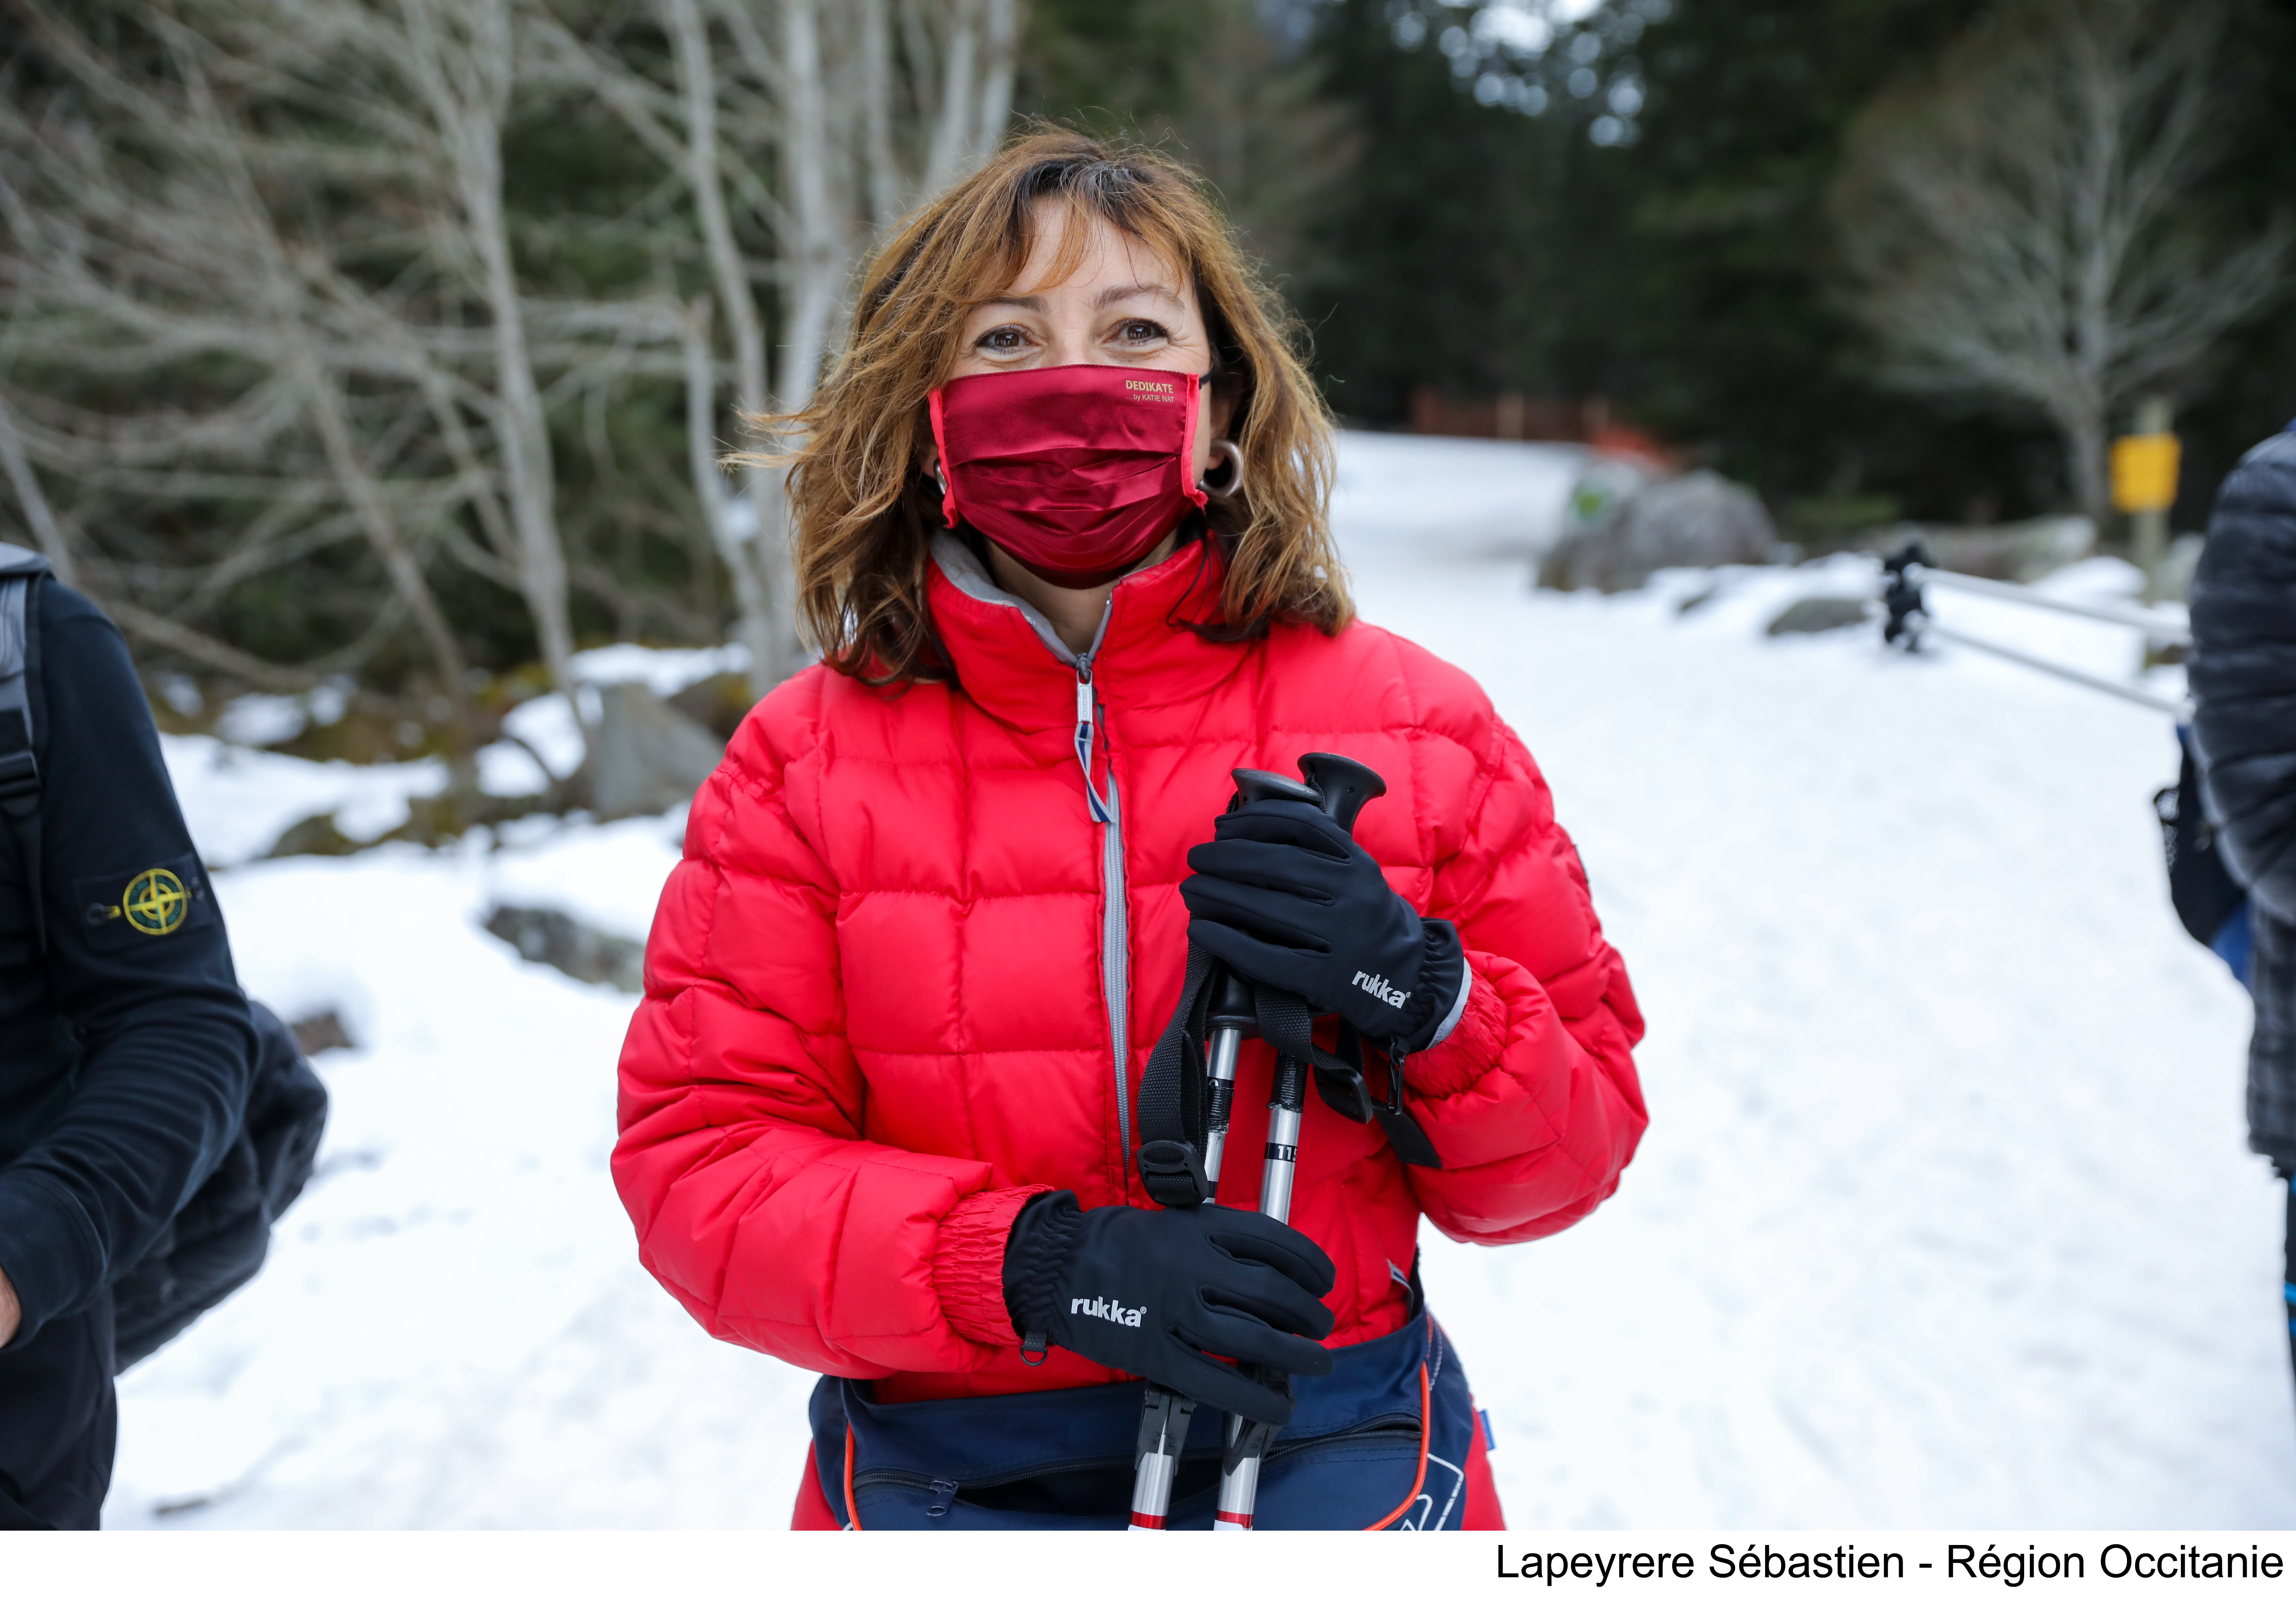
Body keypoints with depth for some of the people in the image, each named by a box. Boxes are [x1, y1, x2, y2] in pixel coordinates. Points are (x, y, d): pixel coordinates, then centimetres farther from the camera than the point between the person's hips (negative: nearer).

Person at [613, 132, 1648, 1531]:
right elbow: (701, 1156, -9)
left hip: (1337, 1459, 1)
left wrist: (1428, 1002, -22)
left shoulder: (1421, 730, -4)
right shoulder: (809, 764, -5)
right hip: (942, 1482, 0)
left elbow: (1578, 1141, -1)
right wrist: (1027, 1264, -23)